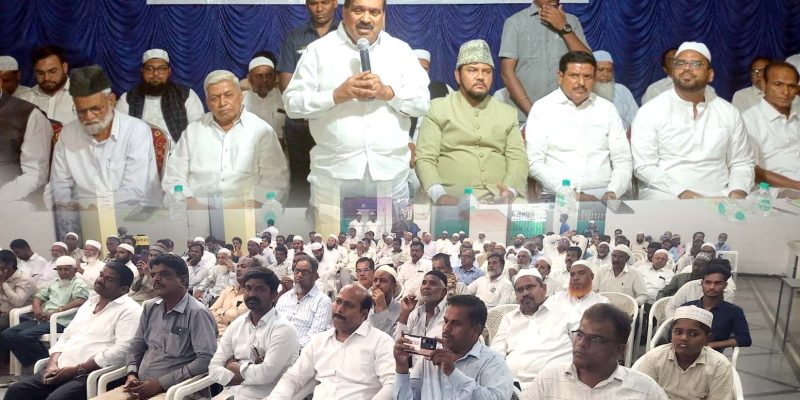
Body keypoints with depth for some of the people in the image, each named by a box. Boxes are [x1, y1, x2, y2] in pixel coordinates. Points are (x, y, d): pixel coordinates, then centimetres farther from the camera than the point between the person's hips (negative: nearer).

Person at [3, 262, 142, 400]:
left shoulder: (129, 310, -7)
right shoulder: (90, 302, 20)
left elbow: (122, 350, -19)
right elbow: (65, 336, 21)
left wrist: (77, 370, -16)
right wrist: (53, 364, 1)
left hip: (91, 374, -8)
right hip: (60, 369, 8)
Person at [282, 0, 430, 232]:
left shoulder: (401, 51, 10)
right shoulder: (319, 50, 4)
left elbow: (422, 103, 5)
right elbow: (292, 103, -1)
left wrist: (388, 92, -12)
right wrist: (337, 95, -14)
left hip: (390, 173, 2)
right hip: (334, 174, -2)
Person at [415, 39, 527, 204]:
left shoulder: (508, 113, 18)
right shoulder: (437, 109, 8)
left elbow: (518, 158, 10)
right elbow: (425, 158, 0)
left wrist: (511, 190, -11)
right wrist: (440, 195, -17)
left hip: (501, 199, 3)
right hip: (454, 199, -3)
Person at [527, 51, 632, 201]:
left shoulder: (607, 108, 12)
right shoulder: (541, 108, 3)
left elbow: (622, 160, 10)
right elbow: (535, 163, -5)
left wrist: (612, 193, -9)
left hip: (603, 194, 2)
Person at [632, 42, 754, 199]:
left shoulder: (729, 112, 11)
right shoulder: (649, 112, -2)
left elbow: (741, 162, 14)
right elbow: (644, 166, -8)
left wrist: (737, 193, -5)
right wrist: (682, 192, -18)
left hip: (719, 198, 3)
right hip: (665, 196, -3)